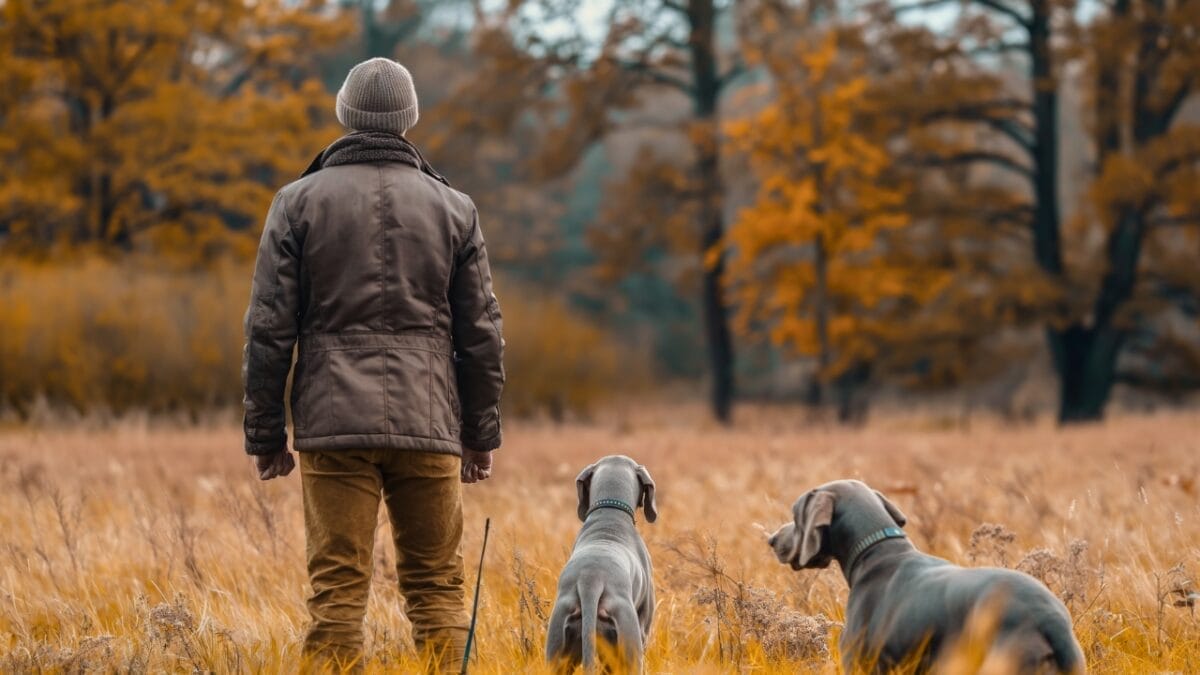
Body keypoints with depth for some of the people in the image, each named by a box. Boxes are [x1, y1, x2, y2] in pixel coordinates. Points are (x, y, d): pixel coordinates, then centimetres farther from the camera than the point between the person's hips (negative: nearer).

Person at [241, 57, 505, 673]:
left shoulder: (300, 202, 3)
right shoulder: (454, 208, 8)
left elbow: (270, 329, 0)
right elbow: (481, 332, 8)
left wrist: (266, 435, 6)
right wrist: (481, 434, 16)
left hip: (334, 424, -1)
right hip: (428, 427, 1)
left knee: (337, 590, -2)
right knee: (436, 586, 6)